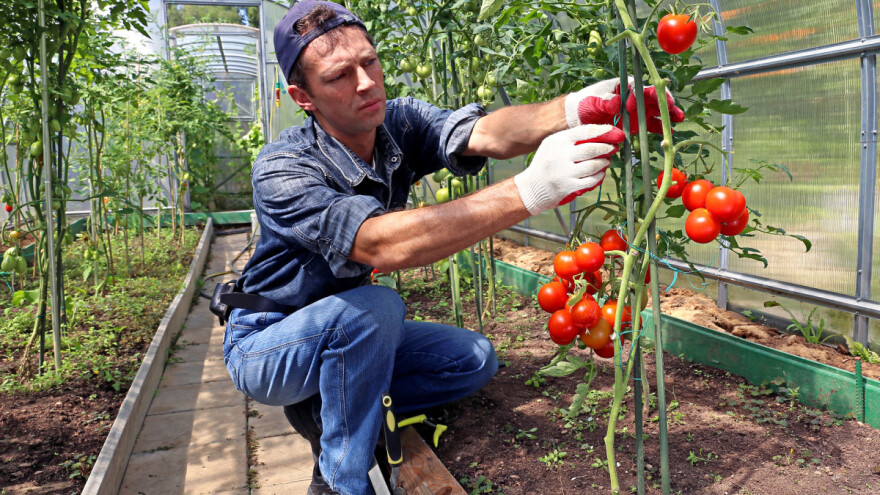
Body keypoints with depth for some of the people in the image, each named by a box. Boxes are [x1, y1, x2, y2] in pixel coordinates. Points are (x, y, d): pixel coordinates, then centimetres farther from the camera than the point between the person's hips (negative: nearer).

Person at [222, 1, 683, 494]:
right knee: (372, 306, -34)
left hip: (351, 333, 6)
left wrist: (574, 109, -53)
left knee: (475, 360, -4)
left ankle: (326, 412, 5)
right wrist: (529, 191, -54)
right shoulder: (282, 170, -30)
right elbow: (382, 245, -46)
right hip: (267, 343, -5)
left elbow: (484, 134, -31)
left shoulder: (400, 122, -13)